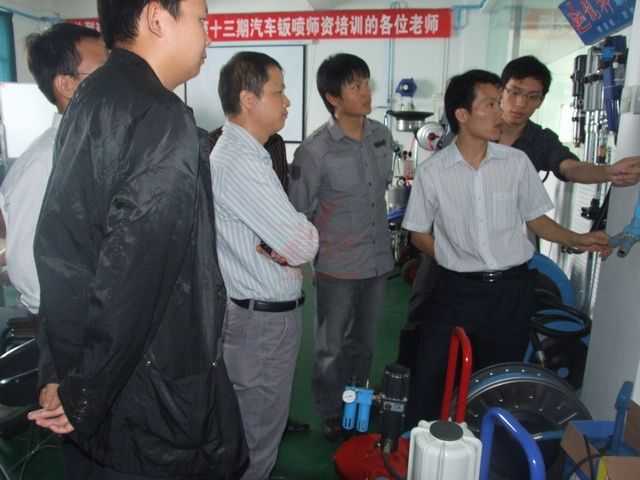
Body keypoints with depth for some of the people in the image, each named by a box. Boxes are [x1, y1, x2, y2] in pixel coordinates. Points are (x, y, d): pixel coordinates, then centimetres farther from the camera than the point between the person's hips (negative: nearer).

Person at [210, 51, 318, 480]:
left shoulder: (241, 152, 10)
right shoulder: (240, 162, -24)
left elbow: (280, 229, 13)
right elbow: (304, 244, -25)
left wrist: (276, 245, -7)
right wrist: (296, 240, -4)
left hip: (266, 310, 10)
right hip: (264, 318, -10)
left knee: (262, 420, 25)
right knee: (258, 431, 10)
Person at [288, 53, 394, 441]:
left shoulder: (383, 136, 0)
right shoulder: (315, 150, -17)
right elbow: (298, 212, -10)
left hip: (378, 260, 5)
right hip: (337, 266, -5)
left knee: (364, 343, 21)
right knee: (332, 347, 12)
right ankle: (331, 415, 34)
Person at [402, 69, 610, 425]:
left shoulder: (517, 162, -2)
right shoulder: (433, 171, -6)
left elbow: (535, 219, 8)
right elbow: (420, 234, 2)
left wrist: (575, 239, -8)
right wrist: (456, 260, -6)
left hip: (513, 288, 2)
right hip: (459, 289, -1)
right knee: (432, 377, 6)